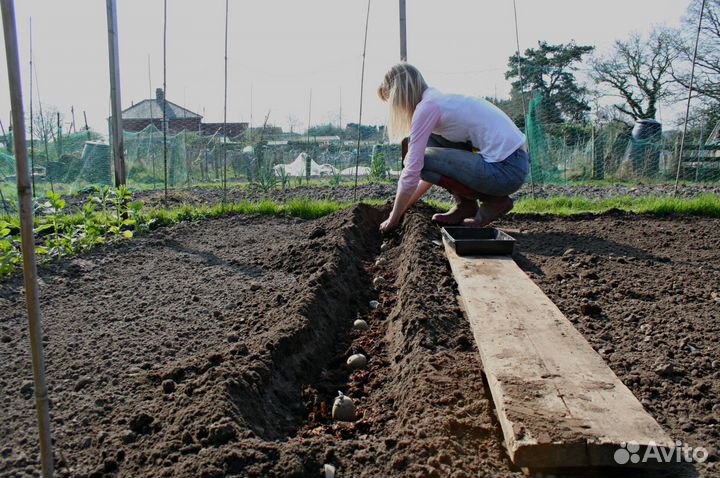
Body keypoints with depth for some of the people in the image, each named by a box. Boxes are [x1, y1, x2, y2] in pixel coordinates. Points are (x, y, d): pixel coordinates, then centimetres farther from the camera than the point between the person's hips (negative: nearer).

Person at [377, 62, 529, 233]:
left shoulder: (427, 107, -11)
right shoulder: (440, 99, 18)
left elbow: (412, 173, -13)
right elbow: (436, 169, 23)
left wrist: (393, 219, 0)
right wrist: (404, 207, 23)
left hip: (506, 170, -9)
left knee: (421, 160, -11)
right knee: (431, 142, 12)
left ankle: (494, 200, 1)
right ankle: (464, 205, 14)